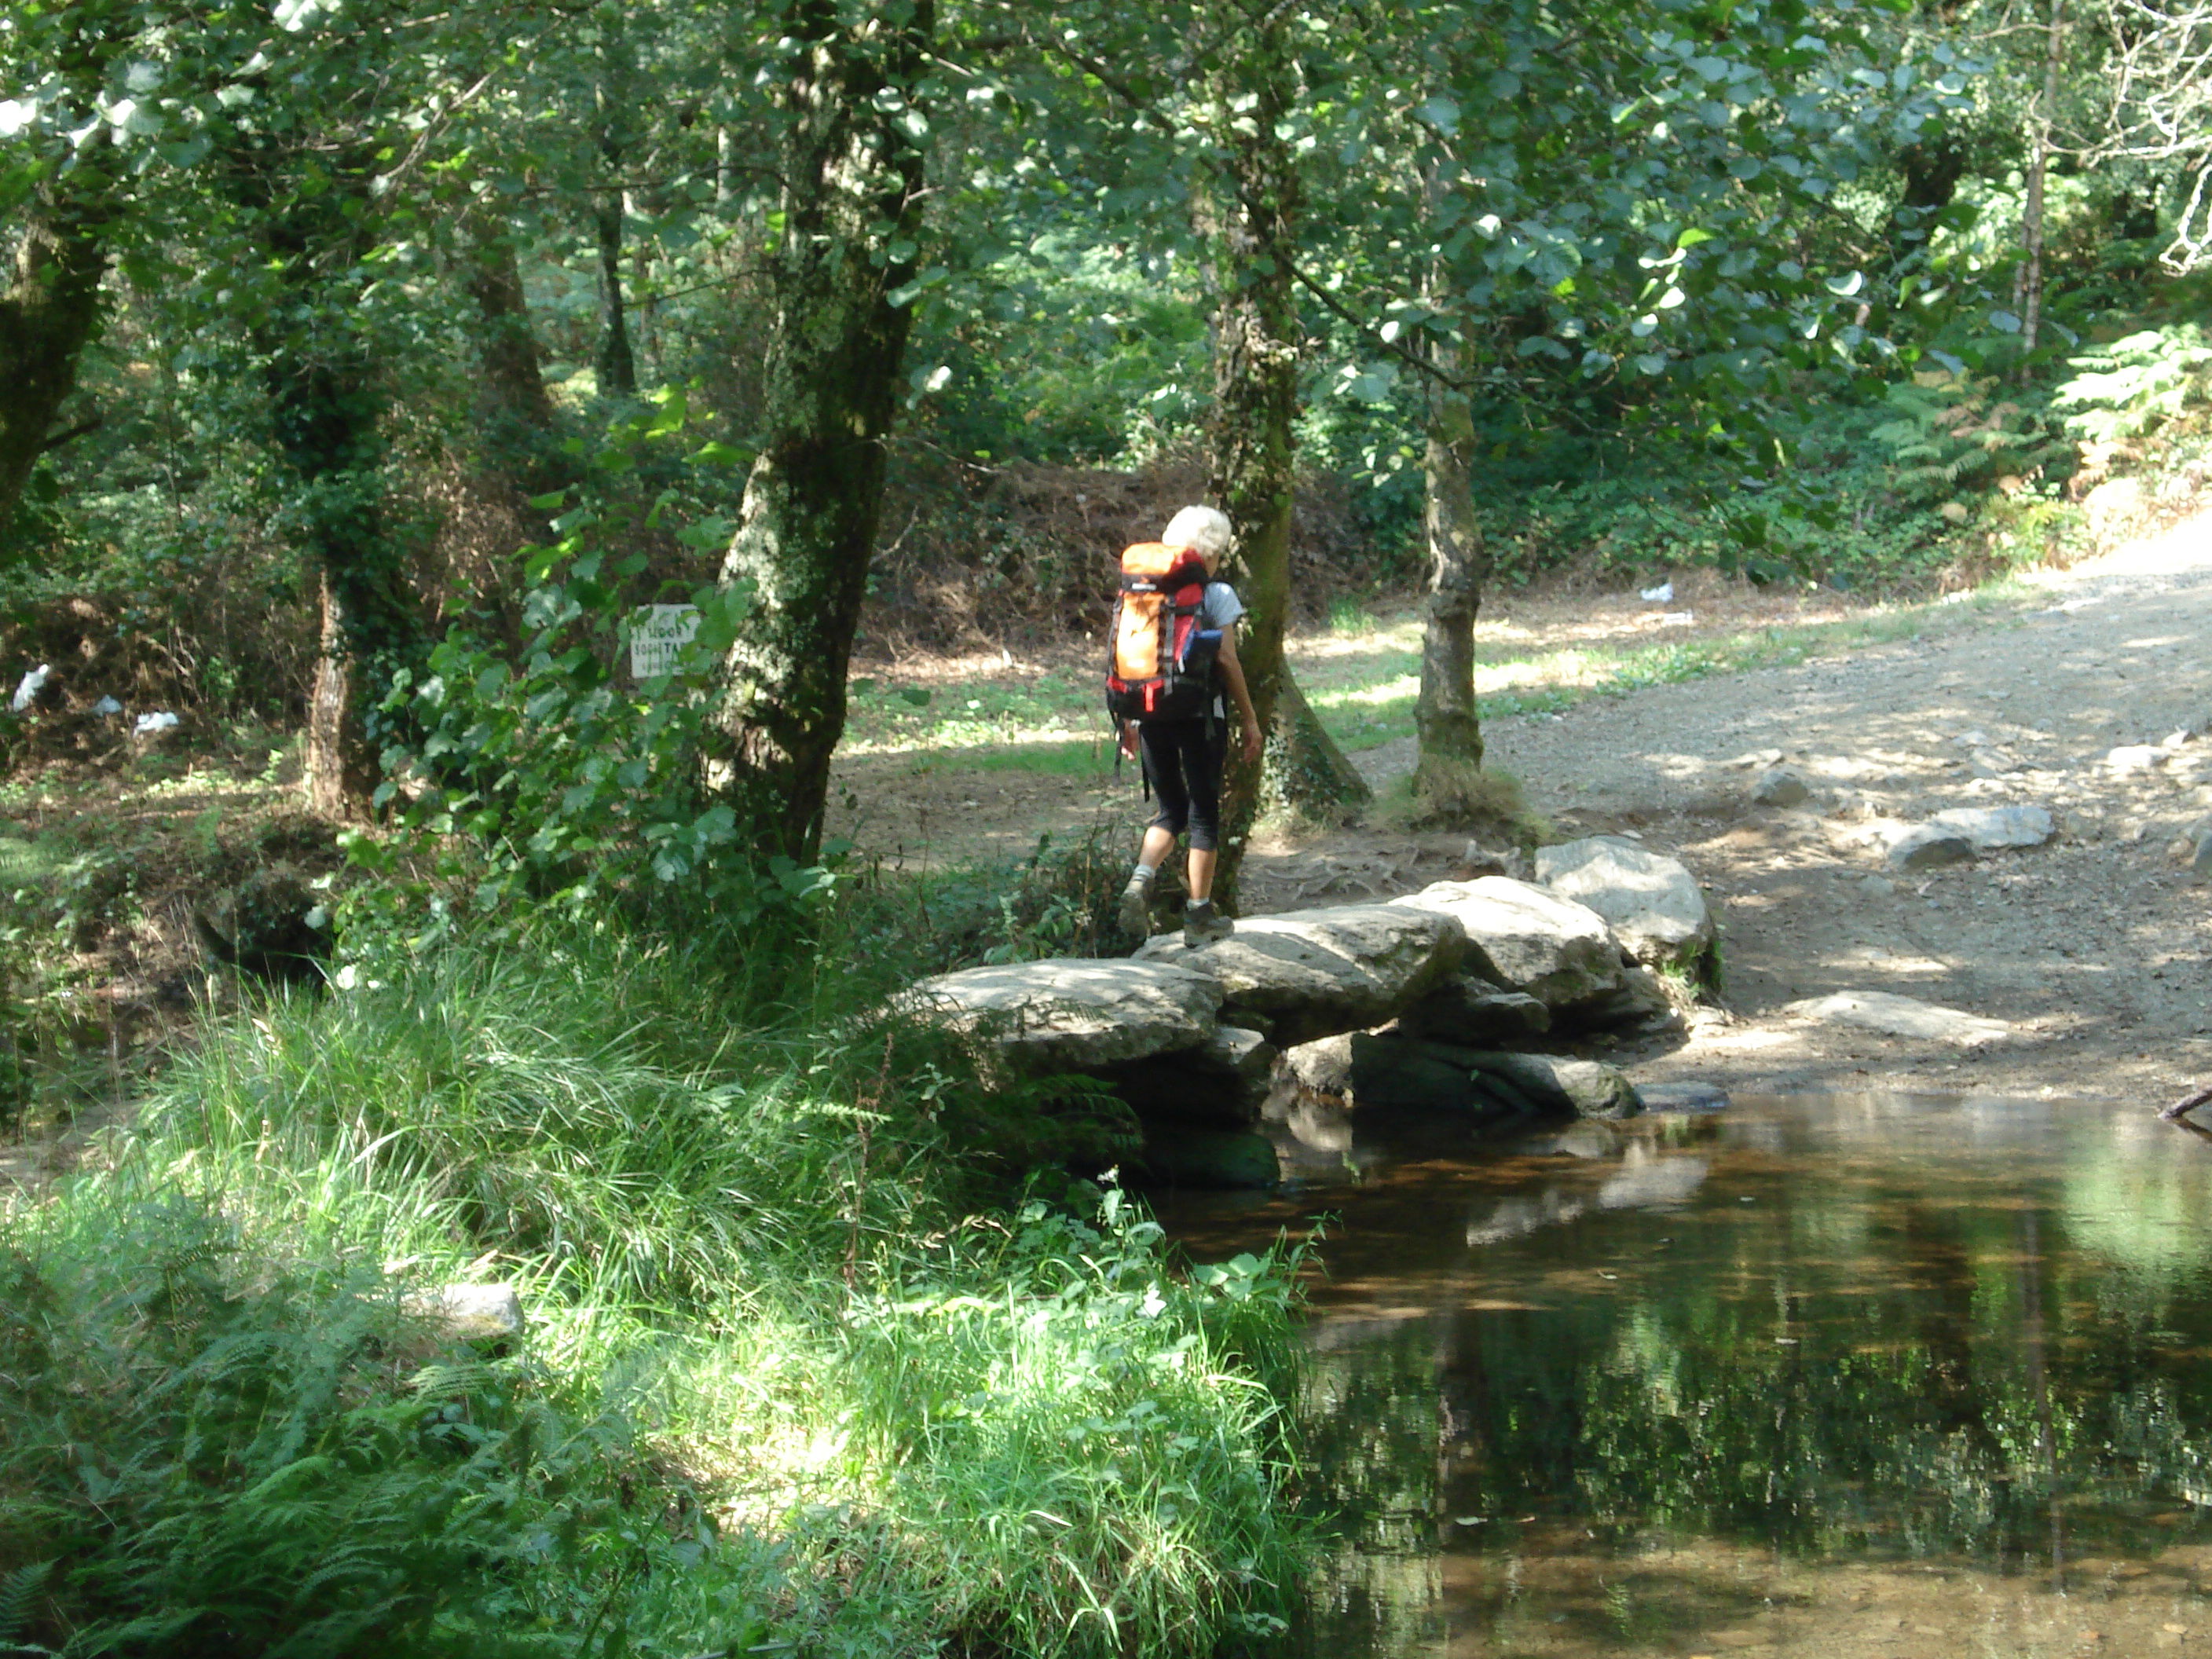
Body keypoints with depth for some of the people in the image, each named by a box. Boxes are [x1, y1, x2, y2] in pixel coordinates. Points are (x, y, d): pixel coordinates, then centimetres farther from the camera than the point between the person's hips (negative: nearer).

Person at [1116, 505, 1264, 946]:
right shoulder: (1217, 595, -5)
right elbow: (1227, 661, -8)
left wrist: (1129, 720, 13)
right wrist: (1249, 719, -1)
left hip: (1152, 712, 4)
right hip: (1200, 712, -4)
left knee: (1170, 810, 17)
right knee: (1203, 811, 7)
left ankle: (1141, 879, -9)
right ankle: (1200, 915, 10)